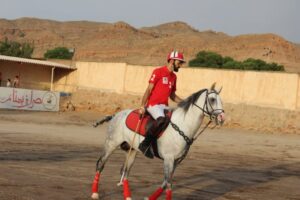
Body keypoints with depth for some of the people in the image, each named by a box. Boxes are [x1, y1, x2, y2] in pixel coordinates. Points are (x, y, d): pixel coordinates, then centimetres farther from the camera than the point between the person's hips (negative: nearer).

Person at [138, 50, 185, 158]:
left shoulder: (173, 77, 17)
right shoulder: (158, 72, -4)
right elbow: (149, 90, -7)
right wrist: (143, 106, -14)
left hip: (164, 106, 8)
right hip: (153, 104, -8)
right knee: (162, 120, -36)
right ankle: (145, 144, -24)